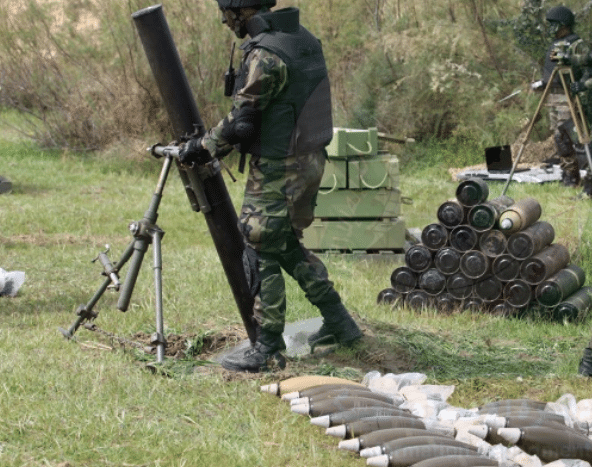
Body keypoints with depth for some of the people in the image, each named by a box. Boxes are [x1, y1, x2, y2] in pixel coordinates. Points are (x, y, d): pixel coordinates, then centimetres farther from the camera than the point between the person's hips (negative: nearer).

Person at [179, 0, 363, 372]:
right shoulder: (304, 38, 8)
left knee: (262, 255, 0)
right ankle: (338, 322, 25)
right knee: (289, 246, 22)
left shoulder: (265, 54, -21)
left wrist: (202, 146, -4)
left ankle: (269, 349, 5)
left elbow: (241, 122, -19)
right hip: (310, 161, 9)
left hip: (277, 170, -9)